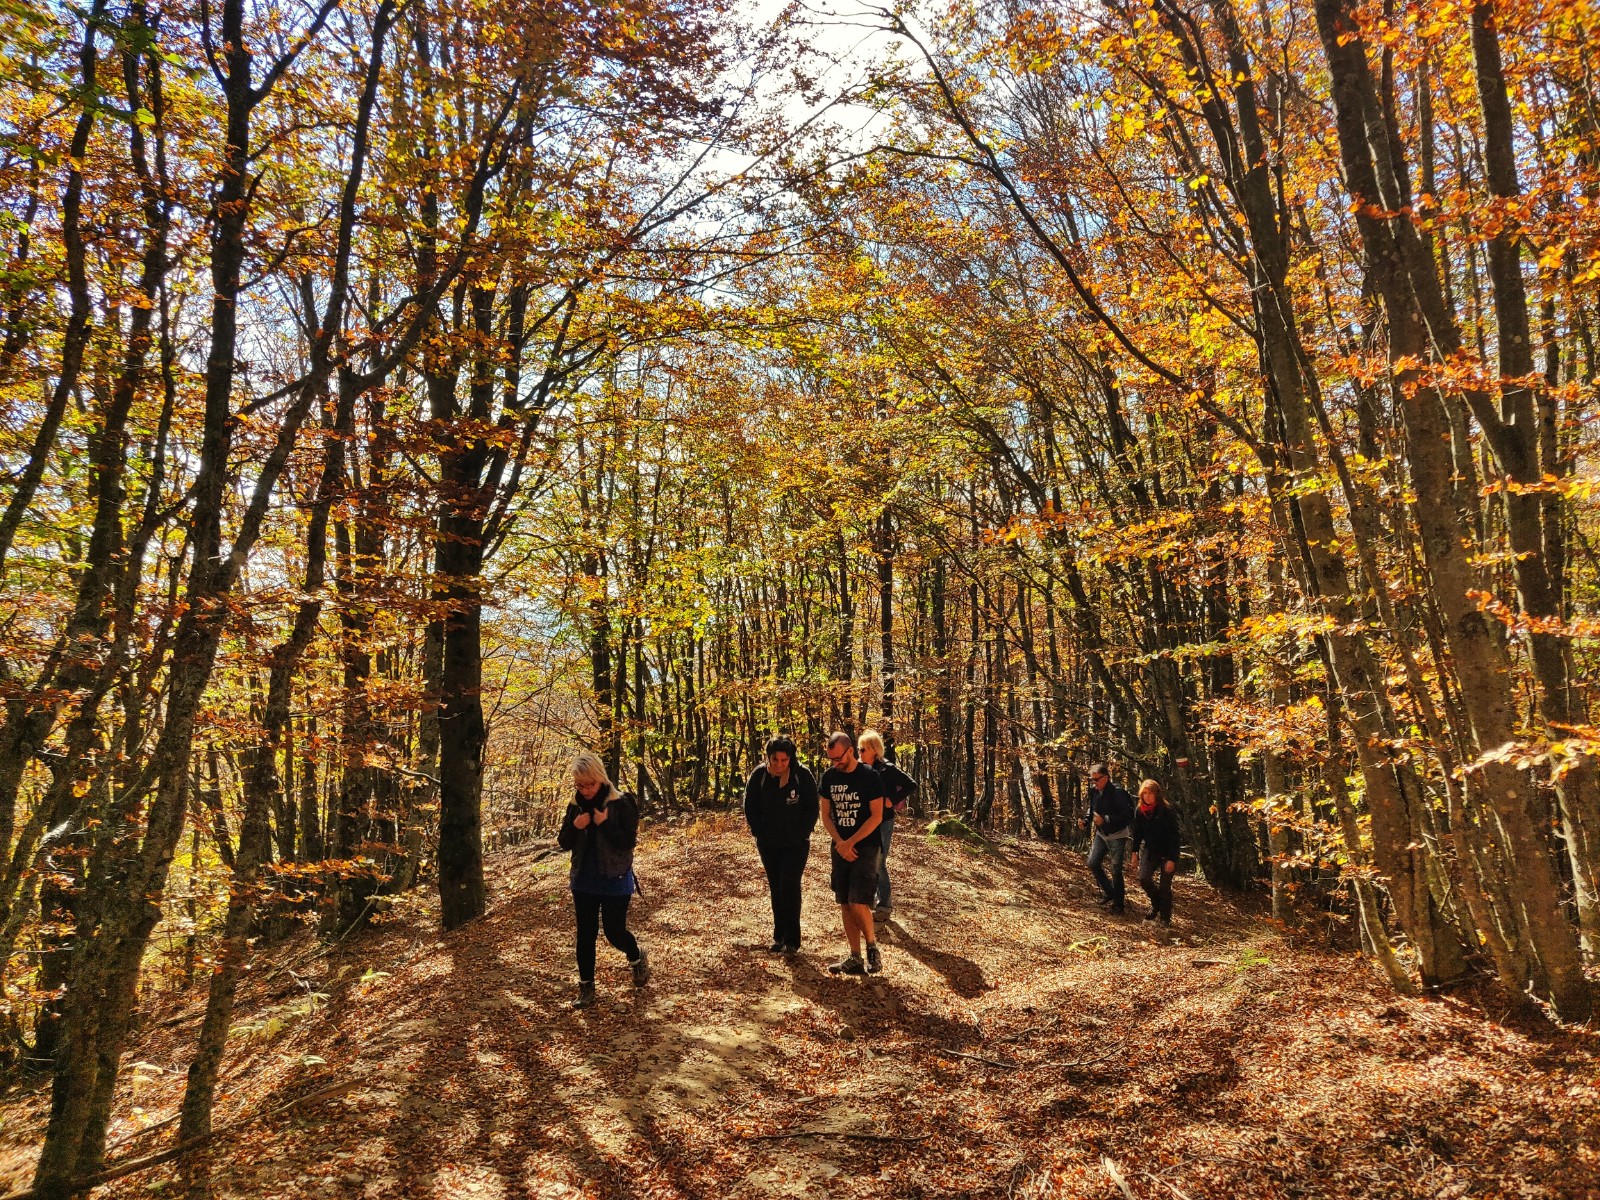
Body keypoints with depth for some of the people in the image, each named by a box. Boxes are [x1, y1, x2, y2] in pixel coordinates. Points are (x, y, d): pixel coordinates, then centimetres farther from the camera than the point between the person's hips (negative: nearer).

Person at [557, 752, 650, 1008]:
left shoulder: (621, 804, -14)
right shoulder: (575, 806, 0)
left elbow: (629, 841, -17)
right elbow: (564, 843, 4)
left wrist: (604, 824, -27)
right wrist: (575, 827, -16)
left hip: (615, 881, -4)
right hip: (584, 881, 4)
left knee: (614, 931, 3)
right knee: (585, 934, 9)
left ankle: (637, 958, 34)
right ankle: (586, 987, 21)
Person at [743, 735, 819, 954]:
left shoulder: (803, 776, -13)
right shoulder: (759, 775, -7)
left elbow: (811, 809, -4)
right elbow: (750, 807, 4)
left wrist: (801, 835, -8)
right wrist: (759, 833, -1)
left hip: (796, 844, -3)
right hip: (768, 844, 3)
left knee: (789, 888, -10)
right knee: (776, 889, 10)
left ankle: (791, 940, -1)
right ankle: (779, 937, 20)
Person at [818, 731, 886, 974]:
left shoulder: (869, 776, -10)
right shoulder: (829, 776, 4)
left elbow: (876, 816, -12)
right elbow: (826, 815, 8)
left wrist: (850, 843, -13)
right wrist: (840, 843, -7)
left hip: (865, 847, -5)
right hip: (841, 848, 5)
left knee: (858, 903, -14)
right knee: (844, 904, 6)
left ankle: (872, 945, 10)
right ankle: (855, 958, 14)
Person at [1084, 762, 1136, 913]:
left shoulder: (1117, 793, -22)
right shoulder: (1094, 792, -2)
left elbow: (1127, 816, -24)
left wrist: (1105, 820, -30)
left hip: (1117, 836, -7)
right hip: (1101, 834, 7)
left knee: (1115, 870, -4)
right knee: (1093, 863, 4)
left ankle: (1118, 903, 11)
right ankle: (1109, 892, 24)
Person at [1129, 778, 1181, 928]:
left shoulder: (1167, 811, -20)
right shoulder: (1140, 811, -5)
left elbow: (1174, 836, -18)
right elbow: (1137, 833, 6)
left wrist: (1171, 859, -20)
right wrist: (1134, 853, 6)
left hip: (1167, 853, -4)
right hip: (1150, 850, 4)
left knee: (1165, 886, -2)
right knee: (1144, 878, -12)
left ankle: (1165, 917, 17)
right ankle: (1156, 904, 16)